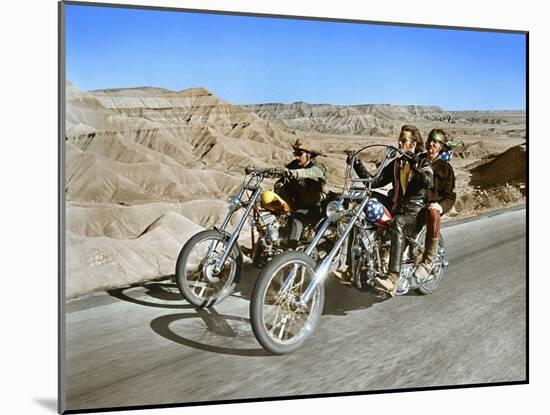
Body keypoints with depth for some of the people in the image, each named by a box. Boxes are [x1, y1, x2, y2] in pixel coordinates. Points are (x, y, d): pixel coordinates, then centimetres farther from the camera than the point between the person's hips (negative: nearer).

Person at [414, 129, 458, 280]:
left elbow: (450, 196, 7)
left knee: (433, 215, -40)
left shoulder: (445, 167, 12)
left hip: (431, 205, -3)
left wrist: (440, 206, -16)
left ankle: (427, 262, -37)